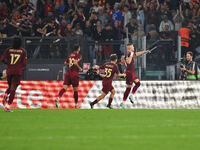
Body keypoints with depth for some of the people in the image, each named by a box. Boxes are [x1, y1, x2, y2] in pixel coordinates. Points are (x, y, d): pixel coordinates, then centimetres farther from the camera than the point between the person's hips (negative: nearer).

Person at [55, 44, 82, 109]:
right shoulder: (79, 56, -3)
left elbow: (65, 63, 22)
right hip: (74, 73, -5)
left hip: (68, 73, 5)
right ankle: (76, 105, 14)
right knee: (75, 90, 7)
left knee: (64, 88, -7)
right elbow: (75, 62, -20)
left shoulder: (70, 55, 15)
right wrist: (80, 68, -6)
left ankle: (58, 99, -32)